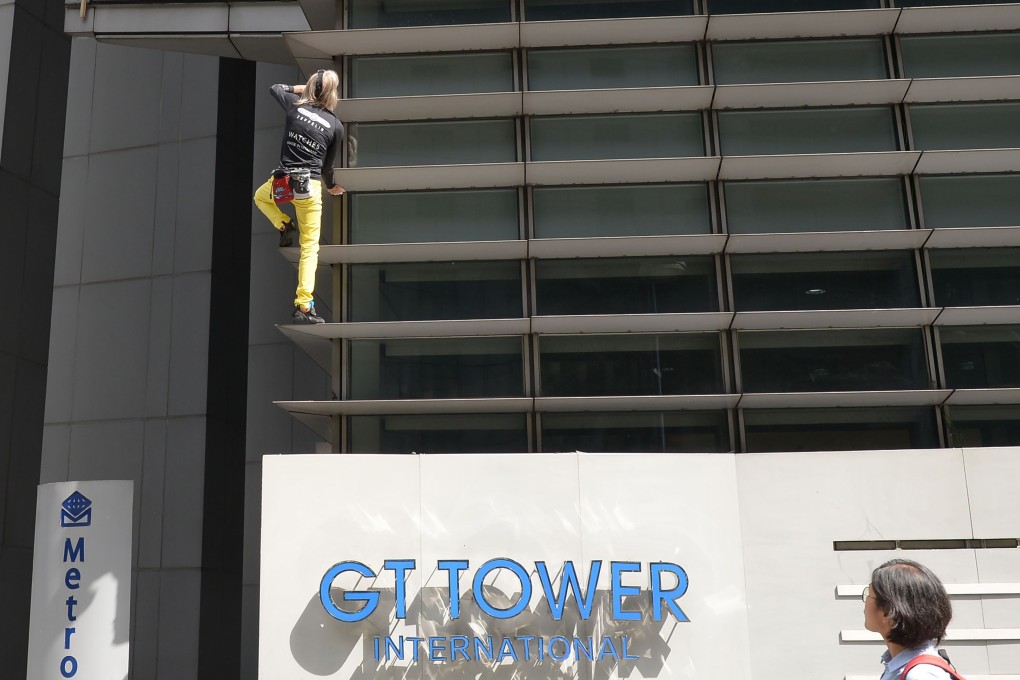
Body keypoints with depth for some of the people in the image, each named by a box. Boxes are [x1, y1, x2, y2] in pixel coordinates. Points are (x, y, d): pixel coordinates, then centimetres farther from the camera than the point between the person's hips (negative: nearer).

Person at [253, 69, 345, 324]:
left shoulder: (295, 105, -1)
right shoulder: (336, 126, -1)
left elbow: (275, 88, 22)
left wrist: (299, 88, 33)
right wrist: (331, 186, 29)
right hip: (311, 188, -1)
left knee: (260, 196, 38)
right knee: (310, 248, 5)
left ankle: (284, 225, 12)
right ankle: (304, 306, -2)